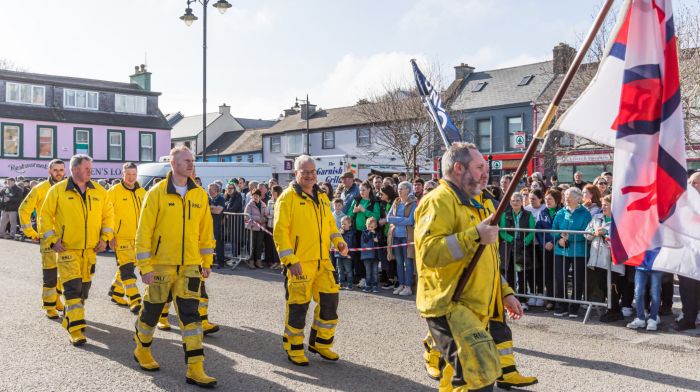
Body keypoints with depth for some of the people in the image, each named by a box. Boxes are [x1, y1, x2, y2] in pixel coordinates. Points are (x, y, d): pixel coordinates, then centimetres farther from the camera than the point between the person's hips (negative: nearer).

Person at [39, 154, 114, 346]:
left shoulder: (99, 191, 5)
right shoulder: (57, 190, -5)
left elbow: (108, 214, 11)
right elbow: (45, 215, 0)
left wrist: (105, 237, 2)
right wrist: (52, 240, -7)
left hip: (91, 249, 4)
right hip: (67, 249, -4)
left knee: (84, 286, 13)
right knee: (73, 287, -11)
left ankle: (69, 318, 34)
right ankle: (76, 329, -10)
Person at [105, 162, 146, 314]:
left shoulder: (142, 192, 9)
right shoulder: (114, 192, -7)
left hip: (137, 238, 6)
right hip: (121, 237, -6)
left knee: (125, 267, 17)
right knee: (127, 269, -8)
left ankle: (115, 291, 35)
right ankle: (135, 301, -9)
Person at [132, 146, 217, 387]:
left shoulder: (200, 195, 4)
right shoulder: (157, 193, -8)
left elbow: (206, 231, 10)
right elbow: (144, 231, -8)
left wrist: (206, 262, 9)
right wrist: (144, 266, -11)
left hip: (190, 266, 3)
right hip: (161, 265, -3)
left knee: (191, 315, -2)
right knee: (152, 311, 12)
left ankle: (195, 369, 1)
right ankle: (142, 350, 39)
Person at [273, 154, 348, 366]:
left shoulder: (321, 197, 14)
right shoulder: (288, 198, -8)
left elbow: (329, 223, 24)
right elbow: (280, 231, -13)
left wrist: (339, 241, 5)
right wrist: (290, 260, -19)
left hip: (322, 261, 7)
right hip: (299, 263, -7)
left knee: (329, 300, 9)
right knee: (298, 305, 2)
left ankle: (320, 343, 27)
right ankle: (294, 348, 20)